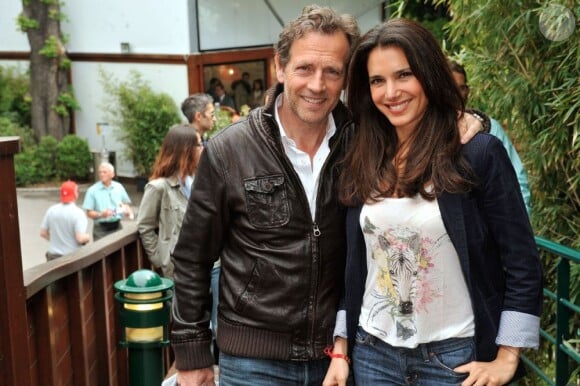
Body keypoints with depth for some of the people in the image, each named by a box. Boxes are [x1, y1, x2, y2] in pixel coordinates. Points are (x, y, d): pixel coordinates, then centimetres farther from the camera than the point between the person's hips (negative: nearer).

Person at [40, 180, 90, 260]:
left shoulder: (51, 210, -1)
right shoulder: (78, 213, -16)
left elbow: (43, 233, 6)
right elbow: (80, 238, -21)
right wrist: (88, 237, 0)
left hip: (53, 256, 5)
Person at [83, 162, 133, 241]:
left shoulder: (119, 187, 5)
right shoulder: (92, 190, -5)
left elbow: (126, 204, 15)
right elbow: (89, 213, -6)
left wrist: (128, 211, -5)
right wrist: (101, 214, -23)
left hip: (116, 226, 3)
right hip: (101, 229, -3)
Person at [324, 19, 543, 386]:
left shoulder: (479, 153, -11)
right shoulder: (362, 163, 2)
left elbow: (523, 263, -9)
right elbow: (354, 265, 7)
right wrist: (340, 350, 7)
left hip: (454, 356, -4)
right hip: (373, 352, 4)